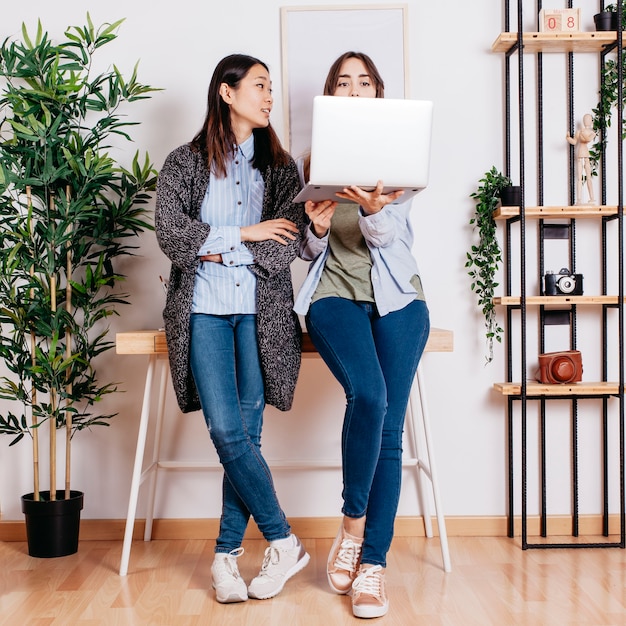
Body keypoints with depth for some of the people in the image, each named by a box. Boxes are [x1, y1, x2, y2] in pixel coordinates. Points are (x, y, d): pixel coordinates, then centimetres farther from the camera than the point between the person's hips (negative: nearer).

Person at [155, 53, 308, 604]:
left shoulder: (280, 166, 13)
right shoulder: (184, 163, 9)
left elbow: (289, 245, 0)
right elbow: (170, 235, -5)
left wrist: (218, 249, -7)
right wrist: (246, 233, -5)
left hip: (261, 311, 1)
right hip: (204, 310, -1)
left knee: (245, 433, -3)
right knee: (227, 431, -11)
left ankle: (228, 554, 10)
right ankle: (283, 541, 4)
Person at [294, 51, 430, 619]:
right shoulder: (311, 162, 11)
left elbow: (390, 234, -7)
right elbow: (308, 251, 11)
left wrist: (373, 209, -29)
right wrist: (316, 228, -12)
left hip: (397, 298, 1)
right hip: (335, 295, -1)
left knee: (389, 429, -5)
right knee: (367, 393, -28)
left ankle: (372, 566, 3)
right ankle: (352, 524, -6)